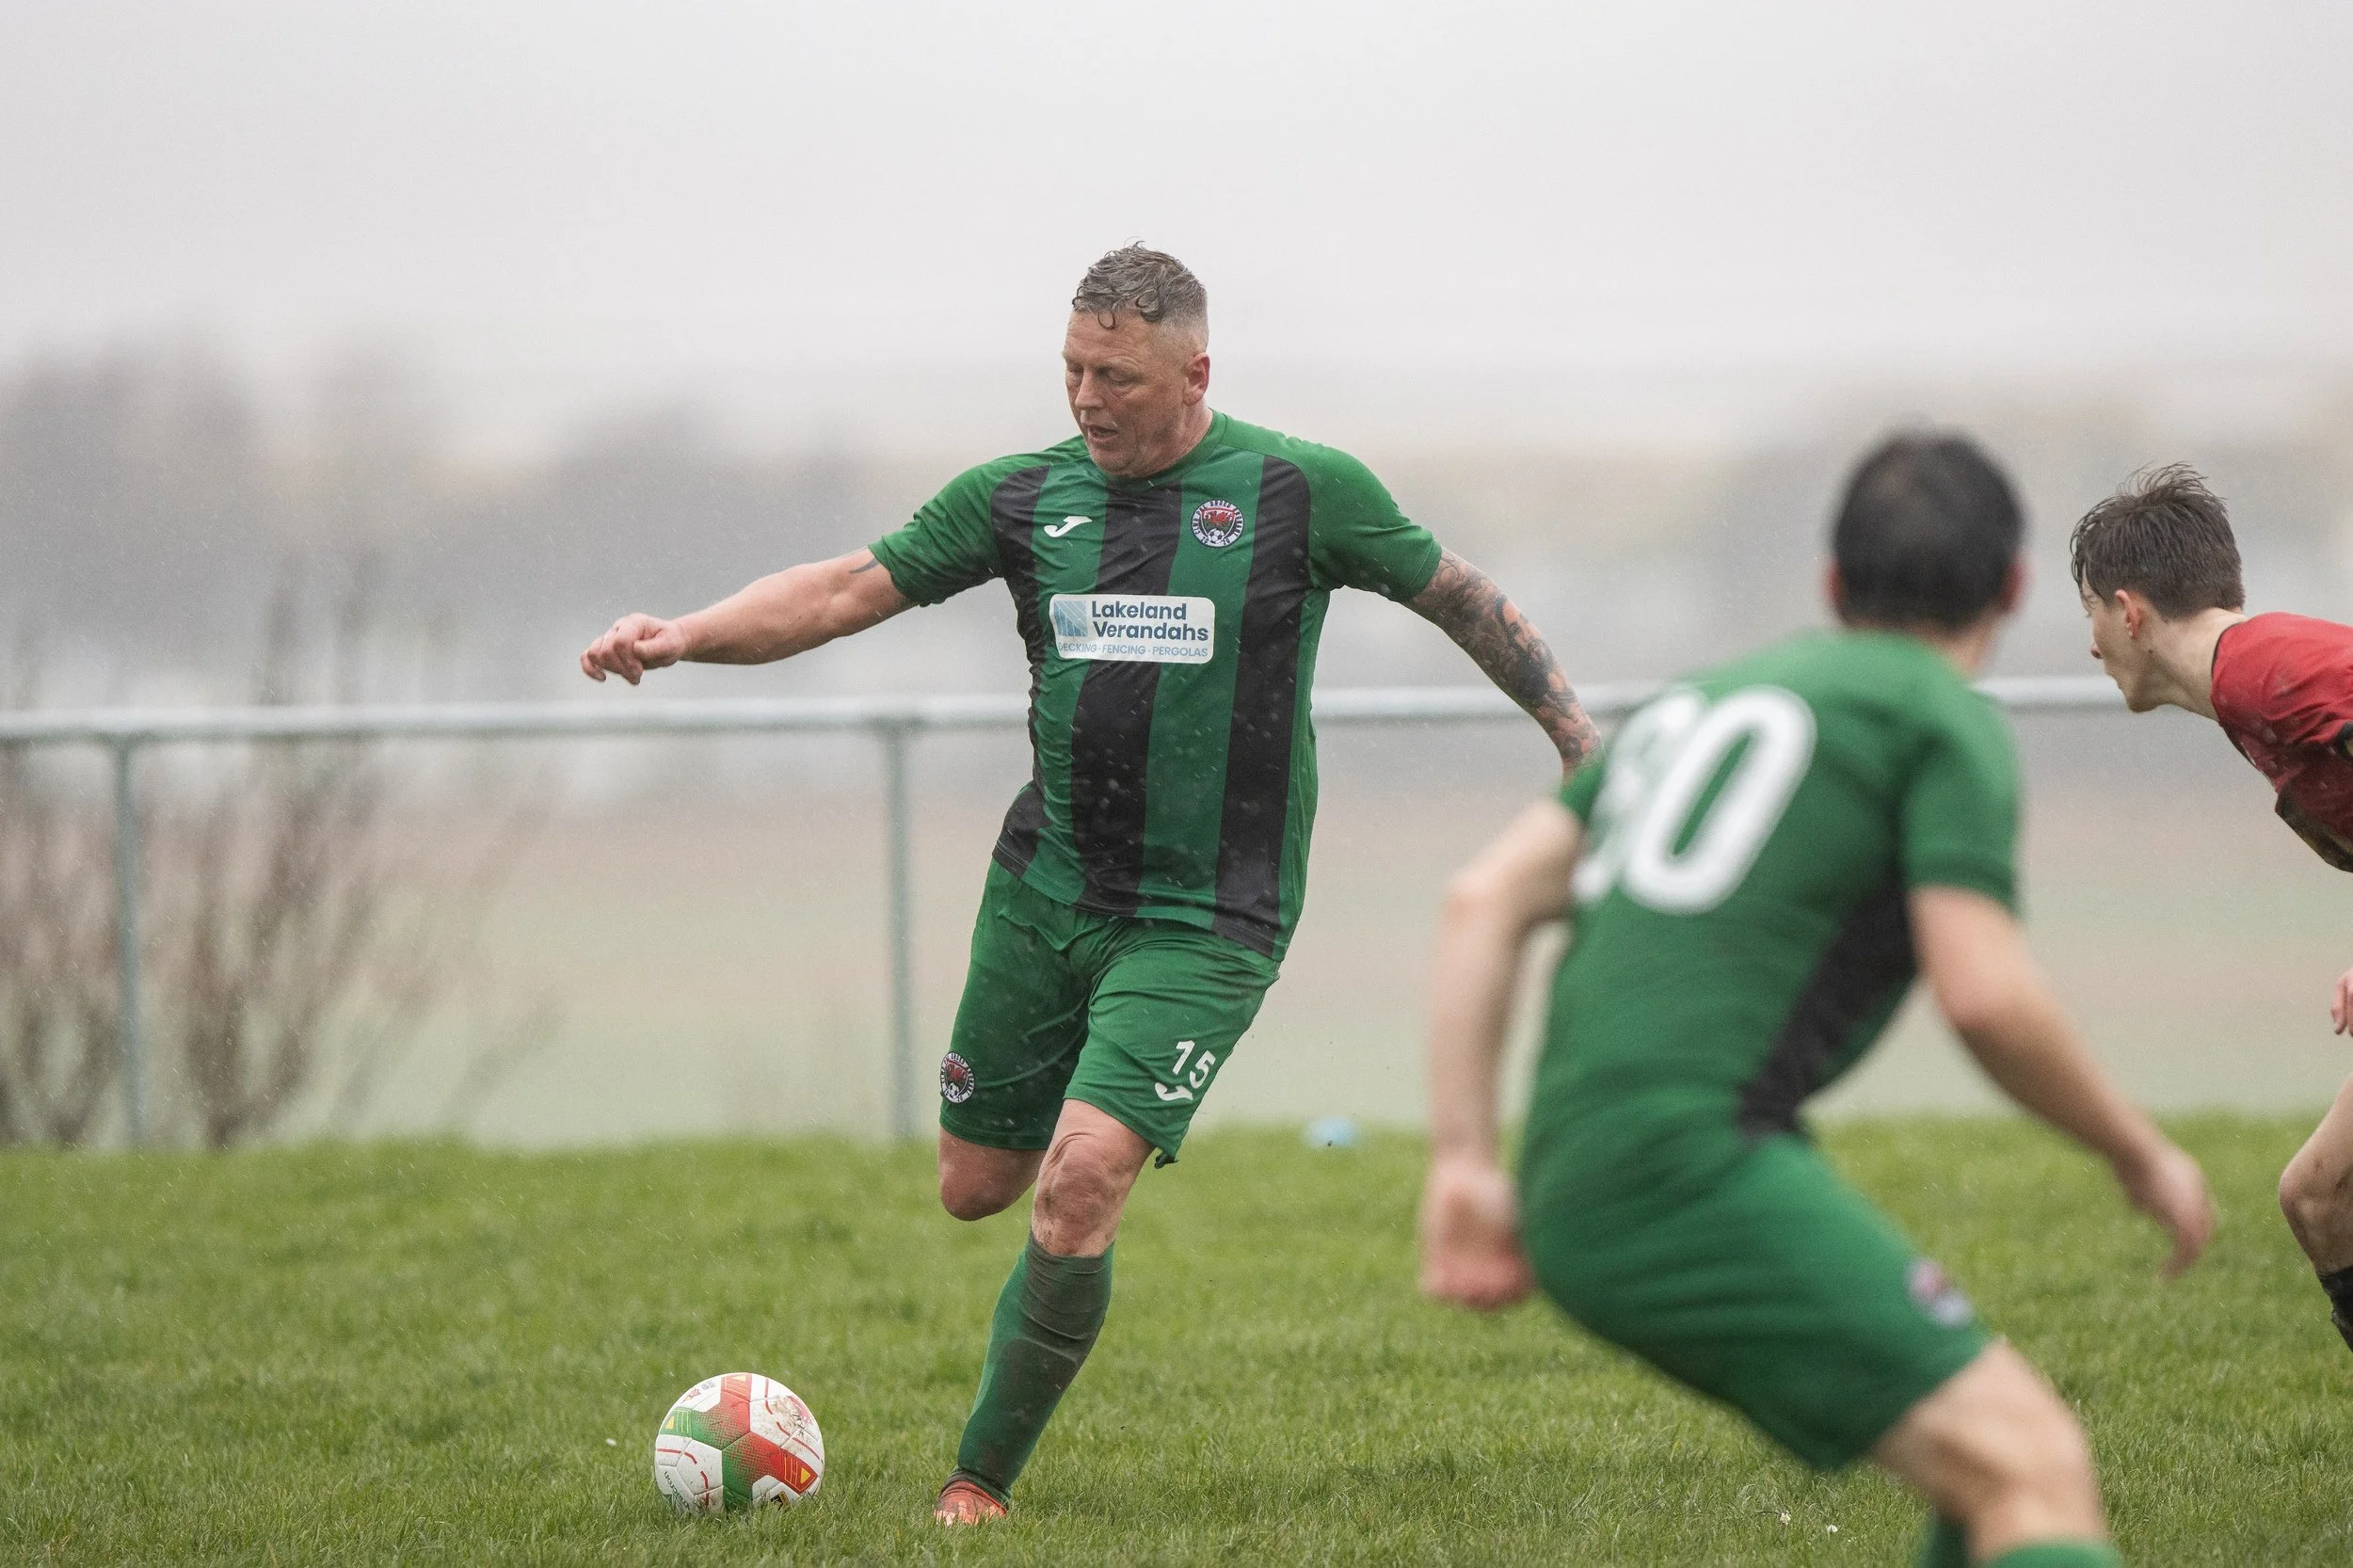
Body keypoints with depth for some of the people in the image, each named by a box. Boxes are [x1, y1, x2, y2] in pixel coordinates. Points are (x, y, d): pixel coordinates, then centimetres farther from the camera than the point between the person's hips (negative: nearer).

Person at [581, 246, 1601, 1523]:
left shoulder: (1300, 492, -6)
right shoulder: (1024, 497, 2)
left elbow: (1457, 596, 6)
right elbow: (845, 592, 0)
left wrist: (1579, 741, 6)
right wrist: (679, 637, -15)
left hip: (1202, 924, -4)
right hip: (1041, 891, 4)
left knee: (1080, 1183, -20)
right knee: (974, 1189, 12)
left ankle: (979, 1483, -6)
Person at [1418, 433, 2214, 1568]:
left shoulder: (1696, 699, 24)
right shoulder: (1944, 721, 2)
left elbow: (1485, 899, 16)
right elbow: (1985, 997, -9)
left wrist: (1463, 1164, 11)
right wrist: (2141, 1156, 6)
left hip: (1573, 1194, 8)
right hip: (1686, 1165, -8)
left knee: (1985, 1473, 16)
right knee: (2034, 1470, -16)